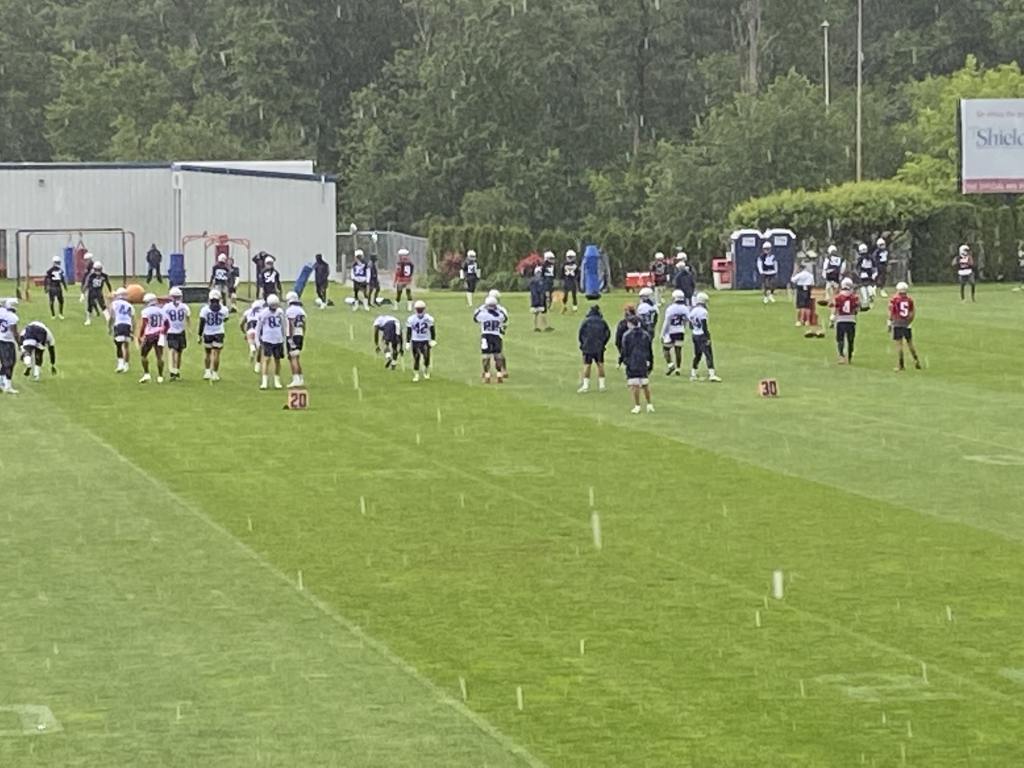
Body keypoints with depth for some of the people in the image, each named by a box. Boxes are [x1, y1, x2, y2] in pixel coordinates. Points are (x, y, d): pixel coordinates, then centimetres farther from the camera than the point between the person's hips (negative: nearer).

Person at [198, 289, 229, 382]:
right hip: (219, 334, 0)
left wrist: (200, 335, -2)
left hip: (207, 334, 0)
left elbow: (202, 323, -9)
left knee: (207, 353, 16)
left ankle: (207, 372, 13)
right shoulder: (223, 309, -5)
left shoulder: (205, 309, -9)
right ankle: (215, 374, 3)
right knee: (216, 354, 3)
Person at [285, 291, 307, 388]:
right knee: (297, 358, 16)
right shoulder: (301, 310, 13)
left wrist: (290, 338, -18)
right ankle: (301, 379, 18)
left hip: (293, 336, -8)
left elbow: (291, 325, -17)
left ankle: (296, 379, -14)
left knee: (293, 358, -7)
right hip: (300, 335, 8)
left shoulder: (290, 310, -12)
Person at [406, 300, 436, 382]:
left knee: (427, 357, -5)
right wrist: (407, 342, -3)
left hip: (426, 341, 0)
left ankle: (426, 372, 20)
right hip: (415, 341, 0)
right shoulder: (411, 319, -6)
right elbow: (408, 332, 0)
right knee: (416, 359, -2)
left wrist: (433, 340, -4)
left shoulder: (428, 319, -4)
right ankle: (416, 375, 9)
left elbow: (432, 330, 4)